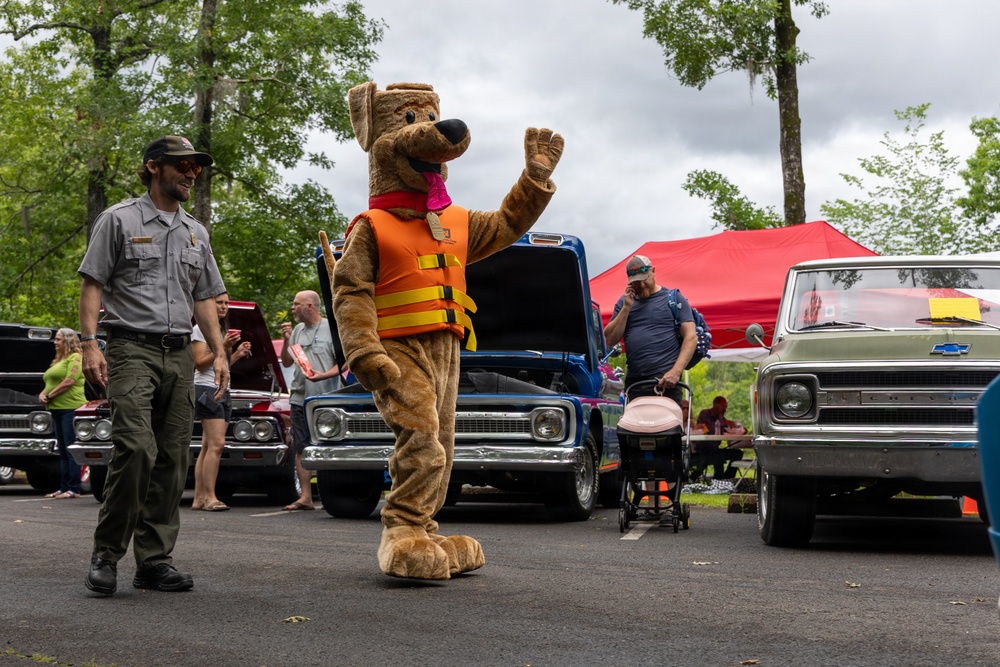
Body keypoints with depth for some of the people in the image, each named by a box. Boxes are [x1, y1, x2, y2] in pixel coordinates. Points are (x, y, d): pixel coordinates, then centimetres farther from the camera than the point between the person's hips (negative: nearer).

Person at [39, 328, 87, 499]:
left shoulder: (75, 357, -5)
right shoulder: (58, 360, 22)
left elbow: (69, 381, -16)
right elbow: (50, 383, 25)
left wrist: (49, 396, -11)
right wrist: (42, 394, 4)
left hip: (70, 408, -9)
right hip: (57, 409, 9)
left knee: (71, 451, -9)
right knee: (63, 451, 10)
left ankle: (74, 489, -9)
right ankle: (64, 488, 13)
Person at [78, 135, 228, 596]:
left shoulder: (196, 233, 20)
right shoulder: (119, 220, 5)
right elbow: (92, 284, 0)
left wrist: (219, 353, 12)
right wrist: (90, 343, -11)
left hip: (180, 355, 6)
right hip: (132, 349, -5)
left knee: (173, 459, 1)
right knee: (136, 447, -19)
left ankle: (154, 561, 6)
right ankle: (106, 553, -8)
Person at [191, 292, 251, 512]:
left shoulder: (224, 331, 24)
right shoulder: (200, 329, -2)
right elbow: (200, 364, -9)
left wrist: (237, 353, 4)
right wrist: (223, 346, -16)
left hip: (223, 391, 8)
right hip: (206, 389, -8)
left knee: (208, 447, 3)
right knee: (216, 444, -17)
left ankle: (199, 498, 1)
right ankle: (209, 497, -19)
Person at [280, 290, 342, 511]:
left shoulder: (331, 328, -2)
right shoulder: (298, 330, 16)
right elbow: (286, 362, 16)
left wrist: (323, 375, -20)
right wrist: (286, 341, 1)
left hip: (325, 399, -6)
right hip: (299, 397, 6)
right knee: (301, 449, 3)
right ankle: (305, 497, 5)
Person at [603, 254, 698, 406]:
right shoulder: (624, 302, 18)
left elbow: (691, 337, -1)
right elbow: (610, 340, 9)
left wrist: (676, 371, -14)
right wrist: (627, 308, -1)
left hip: (664, 378, -4)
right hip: (633, 380, 4)